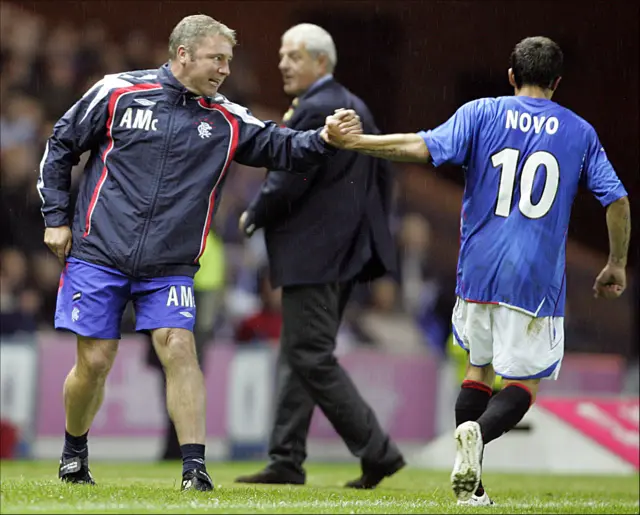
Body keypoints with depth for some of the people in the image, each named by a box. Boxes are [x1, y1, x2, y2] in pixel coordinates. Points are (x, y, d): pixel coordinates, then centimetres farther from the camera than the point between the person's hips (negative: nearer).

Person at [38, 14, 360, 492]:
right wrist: (56, 218, 3)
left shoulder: (227, 121, 4)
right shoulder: (119, 93, -2)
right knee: (95, 361, -1)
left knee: (179, 348, -14)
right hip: (98, 255, -2)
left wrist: (324, 140, -25)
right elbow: (61, 146, 7)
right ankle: (74, 452, 25)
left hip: (170, 268, 2)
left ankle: (195, 466, -13)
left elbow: (285, 148, -4)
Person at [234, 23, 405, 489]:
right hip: (347, 252, 10)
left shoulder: (314, 111, -16)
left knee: (312, 357, -8)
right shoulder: (356, 108, 15)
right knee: (299, 356, 12)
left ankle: (378, 451, -9)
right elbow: (383, 175, 20)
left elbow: (287, 182, -20)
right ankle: (287, 460, 13)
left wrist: (253, 216, -4)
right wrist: (370, 232, 23)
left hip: (314, 254, -10)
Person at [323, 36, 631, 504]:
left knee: (479, 367, 20)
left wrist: (350, 141, -13)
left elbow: (423, 147, -13)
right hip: (538, 281, -2)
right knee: (524, 385, 5)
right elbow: (617, 199, 2)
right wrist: (617, 266, 14)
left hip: (479, 272, 2)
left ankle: (469, 481, 9)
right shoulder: (579, 132, 6)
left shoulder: (480, 114, 2)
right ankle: (479, 432, -27)